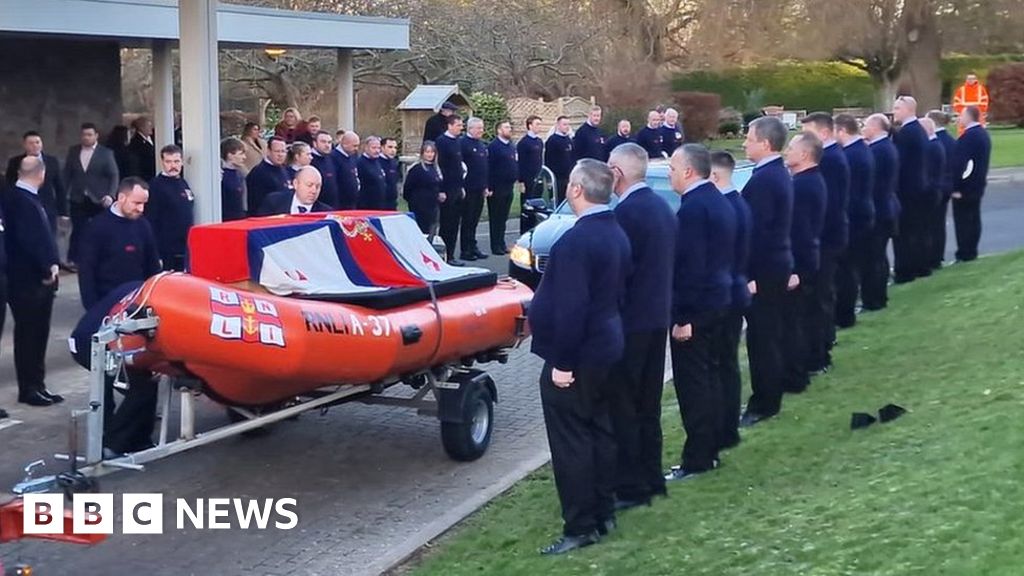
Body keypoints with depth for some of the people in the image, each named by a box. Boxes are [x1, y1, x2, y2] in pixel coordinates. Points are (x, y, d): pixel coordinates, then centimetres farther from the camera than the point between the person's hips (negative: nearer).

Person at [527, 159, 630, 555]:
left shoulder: (576, 240, -23)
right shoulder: (616, 233, 8)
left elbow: (570, 306, -26)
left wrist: (562, 362, -22)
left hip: (576, 354, -10)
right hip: (605, 346, 10)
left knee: (570, 441, -2)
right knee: (599, 430, 17)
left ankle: (581, 527, 3)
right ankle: (603, 513, 26)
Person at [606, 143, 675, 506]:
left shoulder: (626, 212, -19)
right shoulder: (662, 207, 10)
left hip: (629, 322, -9)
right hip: (657, 317, 9)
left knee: (622, 407, -2)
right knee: (647, 404, 17)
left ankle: (629, 486, 2)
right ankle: (651, 478, 25)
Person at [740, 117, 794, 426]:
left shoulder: (762, 179, -20)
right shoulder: (780, 173, 12)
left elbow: (755, 229, -23)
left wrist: (745, 274, -20)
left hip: (762, 267, -10)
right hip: (777, 262, 10)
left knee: (761, 337, -3)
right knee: (770, 334, 16)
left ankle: (763, 403, 4)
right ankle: (769, 397, 25)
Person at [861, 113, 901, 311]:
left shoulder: (876, 150, -19)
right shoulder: (889, 147, 11)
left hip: (875, 209, -10)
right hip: (887, 207, 10)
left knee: (872, 256, -4)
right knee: (879, 254, 17)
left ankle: (872, 300, 0)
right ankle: (879, 296, 24)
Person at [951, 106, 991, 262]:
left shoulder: (967, 136, -20)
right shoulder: (983, 133, 12)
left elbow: (959, 163, -23)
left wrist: (956, 187, -20)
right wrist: (980, 180, 19)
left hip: (965, 186, -10)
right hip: (978, 185, 10)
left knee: (963, 221, -5)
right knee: (974, 218, 13)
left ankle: (964, 254, -3)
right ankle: (972, 252, 19)